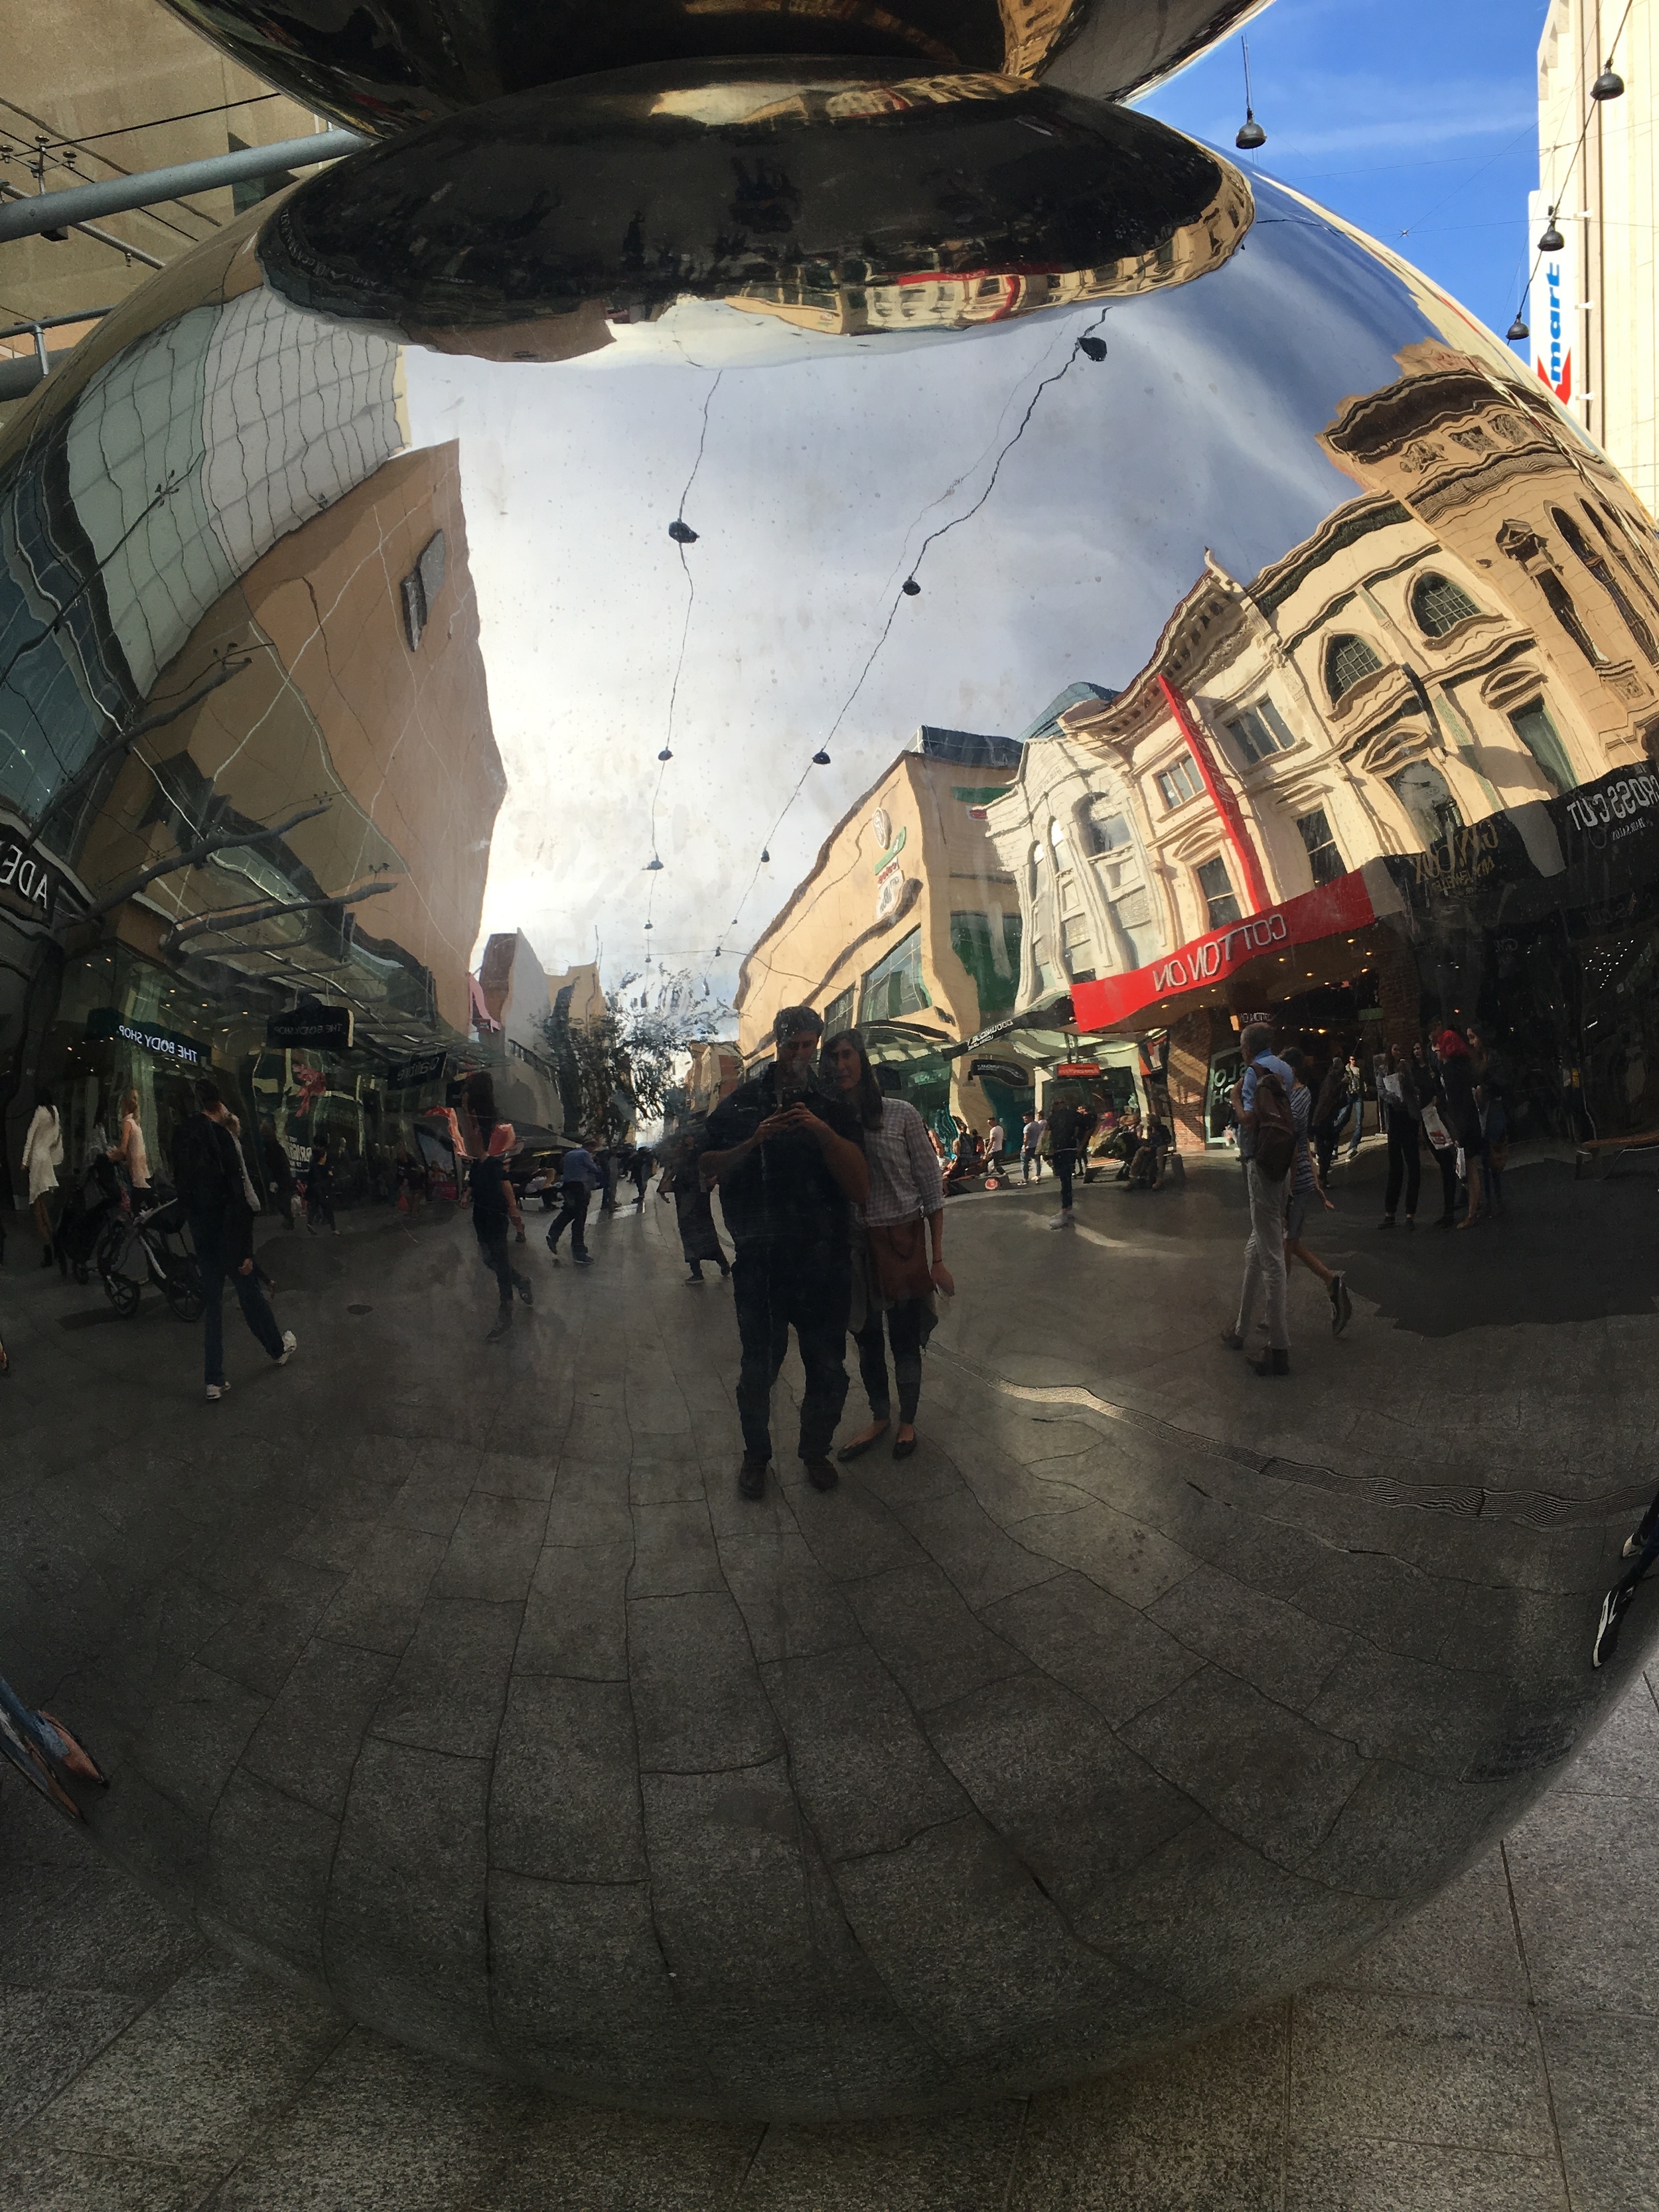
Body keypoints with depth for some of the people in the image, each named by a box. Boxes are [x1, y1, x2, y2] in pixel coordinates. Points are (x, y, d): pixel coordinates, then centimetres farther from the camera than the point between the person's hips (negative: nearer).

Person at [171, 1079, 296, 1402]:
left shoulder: (180, 1136, 3)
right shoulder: (220, 1136, -15)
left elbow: (181, 1188, 9)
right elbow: (237, 1196, -17)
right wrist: (245, 1250, -14)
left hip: (200, 1233, 5)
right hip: (227, 1230, -5)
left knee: (211, 1303, 9)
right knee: (250, 1293, 13)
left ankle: (214, 1381, 9)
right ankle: (279, 1348, 34)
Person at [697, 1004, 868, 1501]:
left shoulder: (833, 1108, 3)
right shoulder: (741, 1103, 5)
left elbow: (860, 1188, -5)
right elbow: (707, 1171, 2)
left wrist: (824, 1133, -19)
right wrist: (753, 1142, -13)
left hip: (823, 1263, 0)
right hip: (759, 1263, 0)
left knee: (828, 1370, 9)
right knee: (758, 1368, 10)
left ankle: (816, 1449, 32)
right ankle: (756, 1454, 31)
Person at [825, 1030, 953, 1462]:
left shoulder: (901, 1114, -8)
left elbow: (931, 1188, -6)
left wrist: (938, 1259, -7)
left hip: (902, 1243, -3)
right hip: (854, 1247, 3)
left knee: (904, 1340, 6)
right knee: (866, 1339, 15)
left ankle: (907, 1422, 27)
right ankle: (879, 1418, 34)